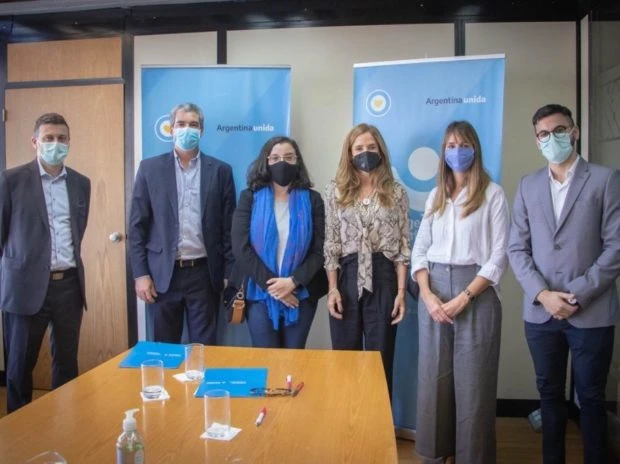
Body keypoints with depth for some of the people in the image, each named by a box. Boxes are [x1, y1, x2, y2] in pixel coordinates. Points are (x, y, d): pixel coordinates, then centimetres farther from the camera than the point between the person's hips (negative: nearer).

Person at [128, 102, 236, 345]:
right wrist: (140, 273, -4)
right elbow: (137, 225, 3)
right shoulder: (150, 168, 4)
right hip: (163, 274, 0)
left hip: (204, 273, 0)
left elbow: (229, 227, 4)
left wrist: (229, 274, 0)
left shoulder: (221, 170, 4)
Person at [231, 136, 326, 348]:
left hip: (301, 294, 1)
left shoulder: (312, 200, 3)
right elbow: (240, 248, -7)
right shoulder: (250, 198, 1)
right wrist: (271, 285, -13)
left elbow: (319, 250, -3)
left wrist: (294, 281, -15)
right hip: (260, 293, -1)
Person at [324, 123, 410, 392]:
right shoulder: (336, 191, 4)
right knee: (345, 358, 9)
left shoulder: (396, 192, 4)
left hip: (383, 277, 0)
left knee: (381, 357, 8)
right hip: (347, 277, 1)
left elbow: (403, 245, 2)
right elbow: (331, 243, 2)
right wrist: (332, 288, -5)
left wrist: (402, 291, -4)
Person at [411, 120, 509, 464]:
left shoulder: (493, 194, -2)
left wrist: (463, 298, -15)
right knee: (433, 378, 10)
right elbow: (419, 250, 8)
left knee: (472, 380, 2)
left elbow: (498, 256, -8)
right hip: (433, 293, 4)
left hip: (476, 294, -4)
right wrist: (427, 294, -7)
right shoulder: (435, 195, 12)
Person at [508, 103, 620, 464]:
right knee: (550, 394, 14)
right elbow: (517, 248, 5)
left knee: (591, 397, 9)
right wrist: (543, 294, -8)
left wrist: (579, 295, -13)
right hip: (540, 312, 3)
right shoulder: (528, 186, 9)